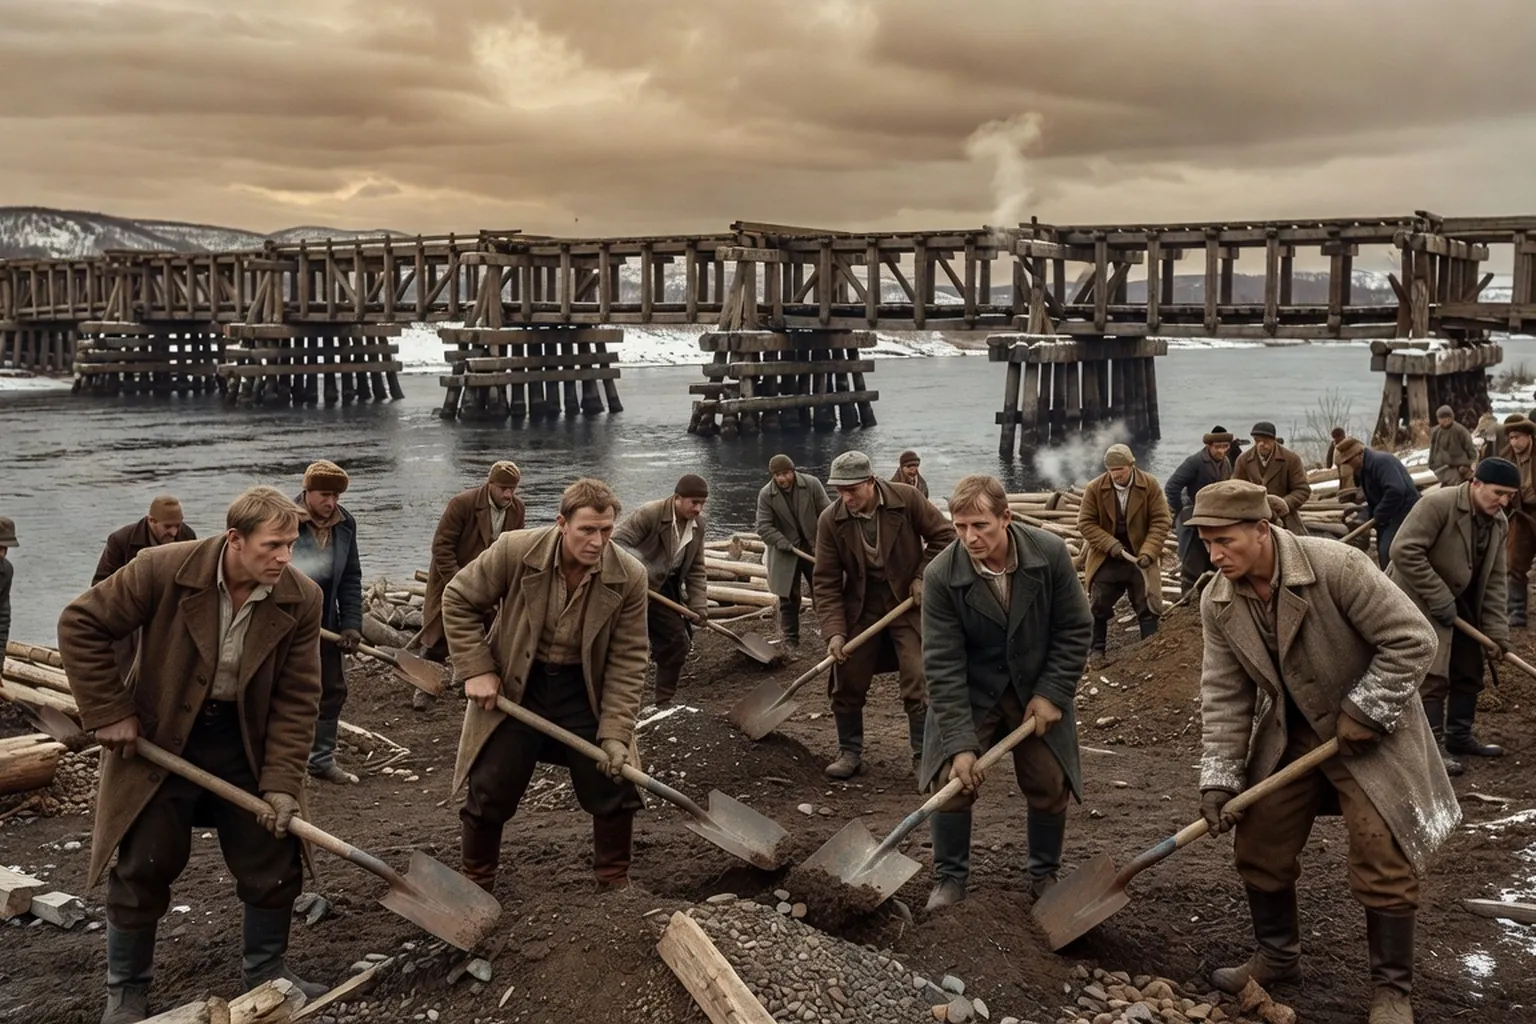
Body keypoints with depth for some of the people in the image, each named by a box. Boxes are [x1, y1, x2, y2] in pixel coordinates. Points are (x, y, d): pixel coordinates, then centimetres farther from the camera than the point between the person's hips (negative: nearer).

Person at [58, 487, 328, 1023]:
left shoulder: (301, 600, -15)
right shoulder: (164, 569, -23)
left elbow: (297, 698, -10)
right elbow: (81, 624, -14)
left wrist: (281, 783, -15)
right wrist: (109, 712, -14)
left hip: (245, 741, 3)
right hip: (160, 738, -2)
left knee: (274, 863, 7)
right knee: (142, 870, 6)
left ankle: (267, 970, 29)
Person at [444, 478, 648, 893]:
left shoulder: (629, 576, -19)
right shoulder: (514, 551, -22)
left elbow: (628, 660, -13)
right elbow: (459, 600, -7)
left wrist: (615, 733, -18)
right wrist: (477, 670, -13)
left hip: (585, 691, 1)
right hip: (514, 687, -1)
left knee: (616, 786, 3)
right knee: (489, 794, 5)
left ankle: (615, 881, 25)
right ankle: (476, 884, 28)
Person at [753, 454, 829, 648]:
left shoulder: (812, 484, -11)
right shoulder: (765, 494, -12)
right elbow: (763, 527, -13)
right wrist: (787, 545, -20)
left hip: (814, 547, 1)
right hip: (785, 552, -1)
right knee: (788, 598, 6)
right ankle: (790, 640, 16)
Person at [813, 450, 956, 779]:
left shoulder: (907, 498, -16)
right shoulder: (830, 520, -13)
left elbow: (943, 536, -3)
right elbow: (826, 581, -9)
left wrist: (924, 577, -10)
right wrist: (834, 631, -16)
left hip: (908, 602, -2)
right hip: (860, 607, 2)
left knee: (918, 683, -5)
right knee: (847, 682, 5)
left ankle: (924, 755, 8)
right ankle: (849, 752, 21)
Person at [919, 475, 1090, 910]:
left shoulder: (1051, 554, -20)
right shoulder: (940, 576, -23)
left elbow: (1074, 630, -7)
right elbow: (942, 665, -22)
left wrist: (1052, 694, -13)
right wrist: (960, 743, -25)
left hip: (1038, 690, 1)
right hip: (970, 693, -1)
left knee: (1051, 787, 5)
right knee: (952, 780, -8)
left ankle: (1044, 874, 28)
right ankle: (950, 877, 13)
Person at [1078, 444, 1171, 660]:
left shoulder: (1150, 485, -10)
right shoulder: (1095, 488, -11)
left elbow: (1161, 521, -10)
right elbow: (1085, 523, -8)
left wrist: (1149, 552, -21)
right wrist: (1111, 544, -21)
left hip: (1139, 557, 0)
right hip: (1106, 559, 0)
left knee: (1147, 607, 3)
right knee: (1099, 607, 6)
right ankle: (1096, 649, 19)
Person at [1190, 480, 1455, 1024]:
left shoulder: (1337, 566, -28)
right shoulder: (1217, 602, -11)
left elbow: (1412, 640, -22)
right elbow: (1224, 694, -5)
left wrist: (1364, 713, -21)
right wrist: (1219, 777, -10)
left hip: (1369, 732, -5)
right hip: (1288, 733, 5)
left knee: (1383, 861, -4)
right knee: (1259, 846, 9)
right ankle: (1277, 957, 31)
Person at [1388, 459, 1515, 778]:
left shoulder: (1499, 523, 0)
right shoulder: (1438, 504, -25)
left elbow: (1493, 581, 4)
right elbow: (1404, 550, -29)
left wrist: (1497, 632, -3)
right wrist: (1438, 598, -26)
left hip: (1460, 603, 8)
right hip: (1419, 601, -8)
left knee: (1469, 672, 14)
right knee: (1433, 676, -13)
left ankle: (1459, 736, 29)